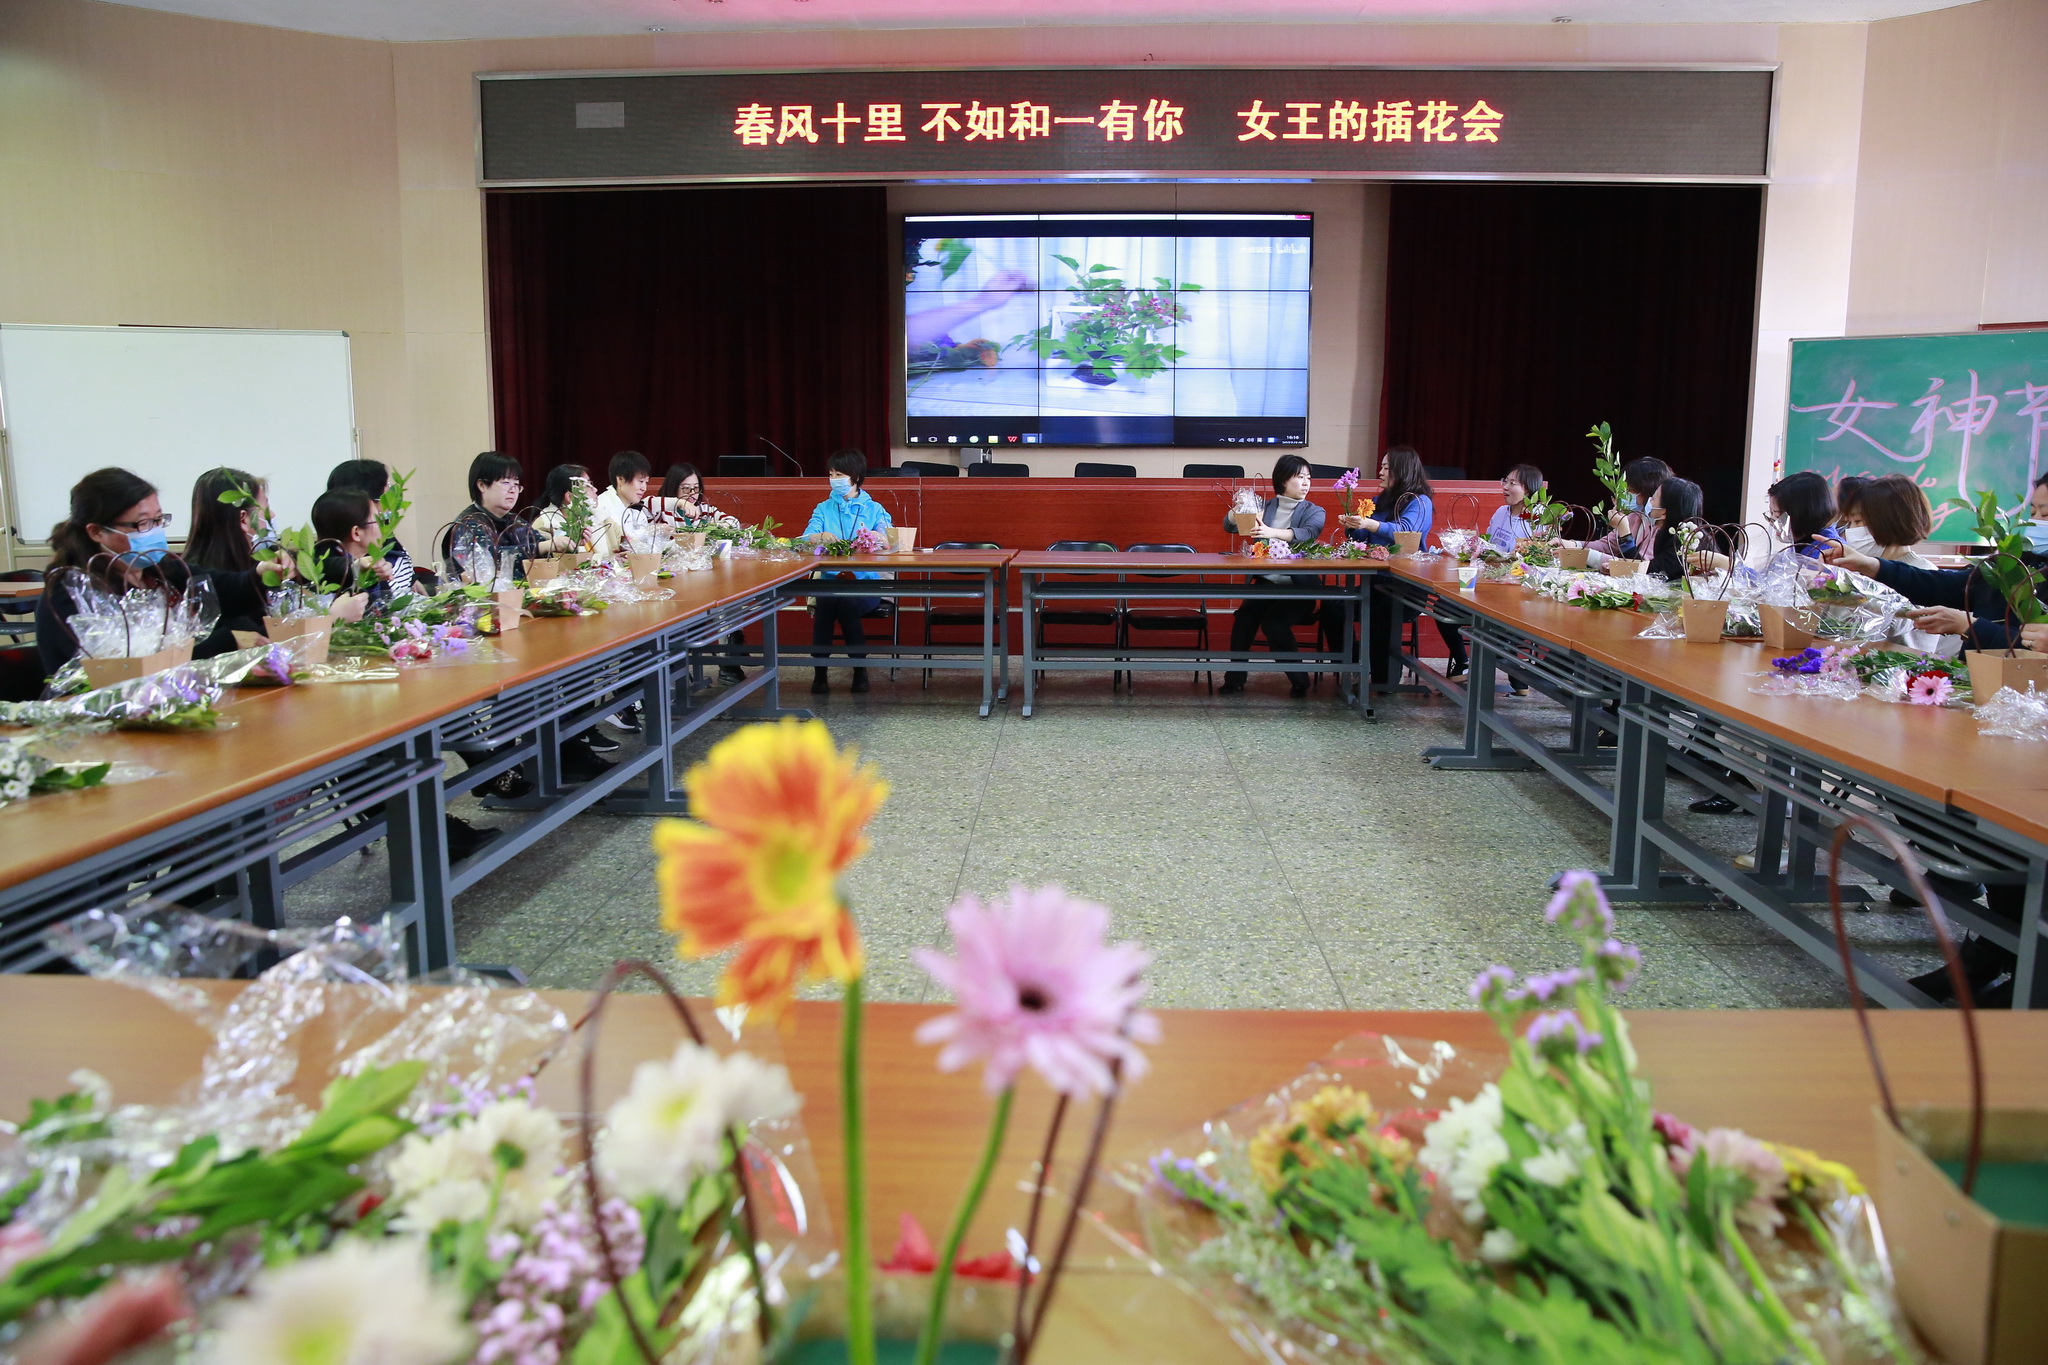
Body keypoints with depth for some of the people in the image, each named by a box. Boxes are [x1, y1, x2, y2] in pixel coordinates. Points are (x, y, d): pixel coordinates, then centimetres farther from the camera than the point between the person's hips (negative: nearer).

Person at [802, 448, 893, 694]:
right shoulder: (823, 509, 17)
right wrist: (820, 536, -22)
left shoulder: (874, 510, 13)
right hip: (830, 580, 1)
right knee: (825, 600, -33)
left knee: (847, 601, -34)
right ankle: (819, 672, -22)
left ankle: (860, 670, -15)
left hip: (866, 583, -1)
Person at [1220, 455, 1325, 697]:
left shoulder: (1314, 512, 6)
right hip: (1265, 583, 2)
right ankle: (1234, 679, -13)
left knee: (1274, 621, -29)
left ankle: (1299, 681, -12)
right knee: (1243, 618, -26)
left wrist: (1272, 533, -33)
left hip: (1299, 587, -2)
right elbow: (1228, 525, 7)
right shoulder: (1265, 507, 13)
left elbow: (1308, 533, -17)